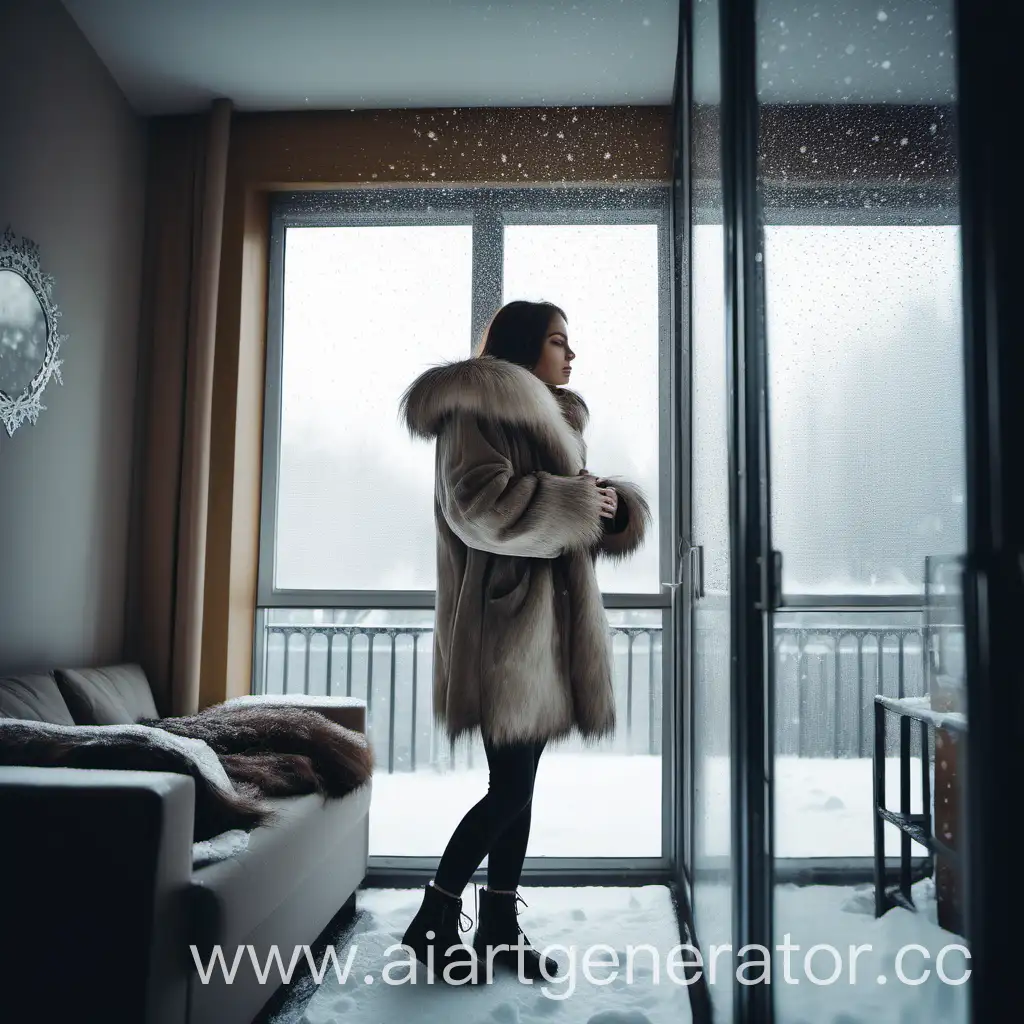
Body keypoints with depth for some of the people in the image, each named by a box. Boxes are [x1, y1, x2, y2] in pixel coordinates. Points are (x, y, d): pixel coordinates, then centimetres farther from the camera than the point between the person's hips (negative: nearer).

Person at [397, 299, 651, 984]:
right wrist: (578, 501, -16)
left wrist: (615, 503, 0)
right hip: (504, 620, -9)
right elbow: (479, 504, -23)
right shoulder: (479, 413, -7)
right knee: (510, 786, -6)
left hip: (547, 619, 9)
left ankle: (501, 922, 22)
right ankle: (433, 921, 11)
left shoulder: (554, 421, 22)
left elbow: (574, 513, 23)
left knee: (520, 782, 11)